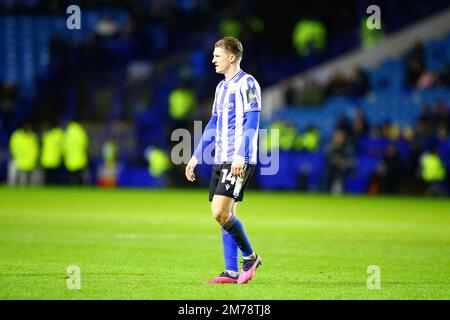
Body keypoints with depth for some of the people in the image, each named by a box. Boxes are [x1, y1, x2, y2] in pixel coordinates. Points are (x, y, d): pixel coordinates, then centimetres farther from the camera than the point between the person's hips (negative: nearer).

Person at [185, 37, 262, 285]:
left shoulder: (247, 84, -8)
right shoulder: (222, 87, 19)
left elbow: (251, 123, -16)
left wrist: (240, 155, -25)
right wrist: (196, 157, 22)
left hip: (239, 161, -9)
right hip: (220, 161, 9)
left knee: (220, 212, -16)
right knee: (225, 215, 6)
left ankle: (250, 257, 1)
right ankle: (231, 272, 9)